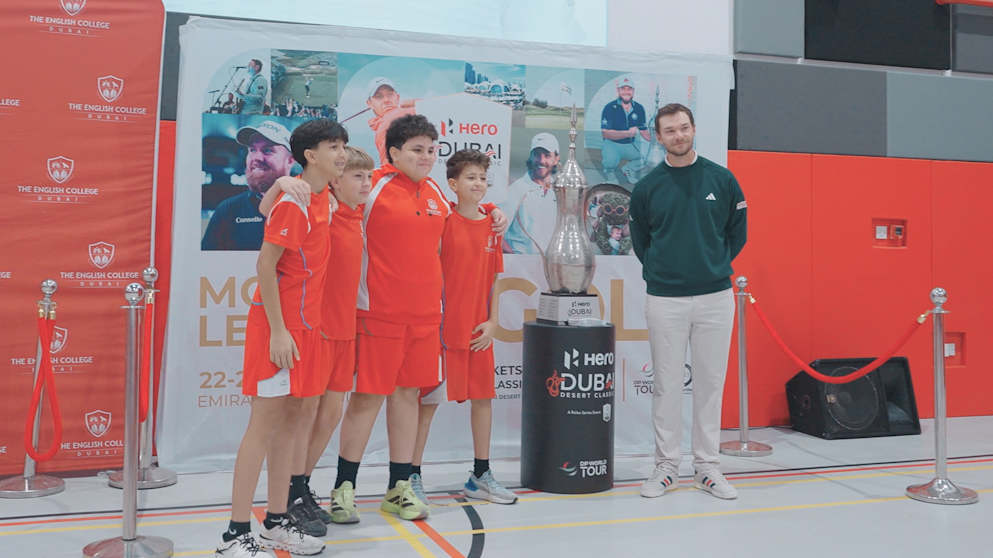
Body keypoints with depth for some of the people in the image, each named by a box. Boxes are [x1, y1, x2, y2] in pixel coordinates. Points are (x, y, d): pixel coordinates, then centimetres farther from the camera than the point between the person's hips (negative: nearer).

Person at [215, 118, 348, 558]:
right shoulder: (293, 202, -14)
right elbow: (265, 265, -17)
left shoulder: (323, 199, 10)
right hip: (279, 324, -9)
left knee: (297, 415, 12)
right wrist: (278, 330, -20)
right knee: (266, 420, -5)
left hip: (306, 324, 9)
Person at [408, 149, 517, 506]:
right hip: (445, 326, -5)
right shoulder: (444, 221, -7)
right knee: (430, 400, 1)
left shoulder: (492, 225, 8)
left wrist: (492, 321, 5)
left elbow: (493, 279, 11)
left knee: (483, 397, 11)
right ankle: (412, 476, 14)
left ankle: (480, 477, 25)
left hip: (479, 330, 6)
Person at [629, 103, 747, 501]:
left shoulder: (722, 180, 3)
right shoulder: (646, 187, 2)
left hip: (715, 297, 1)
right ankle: (666, 465, 17)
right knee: (666, 385, 5)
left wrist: (717, 264, 4)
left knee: (710, 382, 6)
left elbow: (737, 230, 11)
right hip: (664, 300, 0)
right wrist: (658, 270, 5)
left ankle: (707, 466, 18)